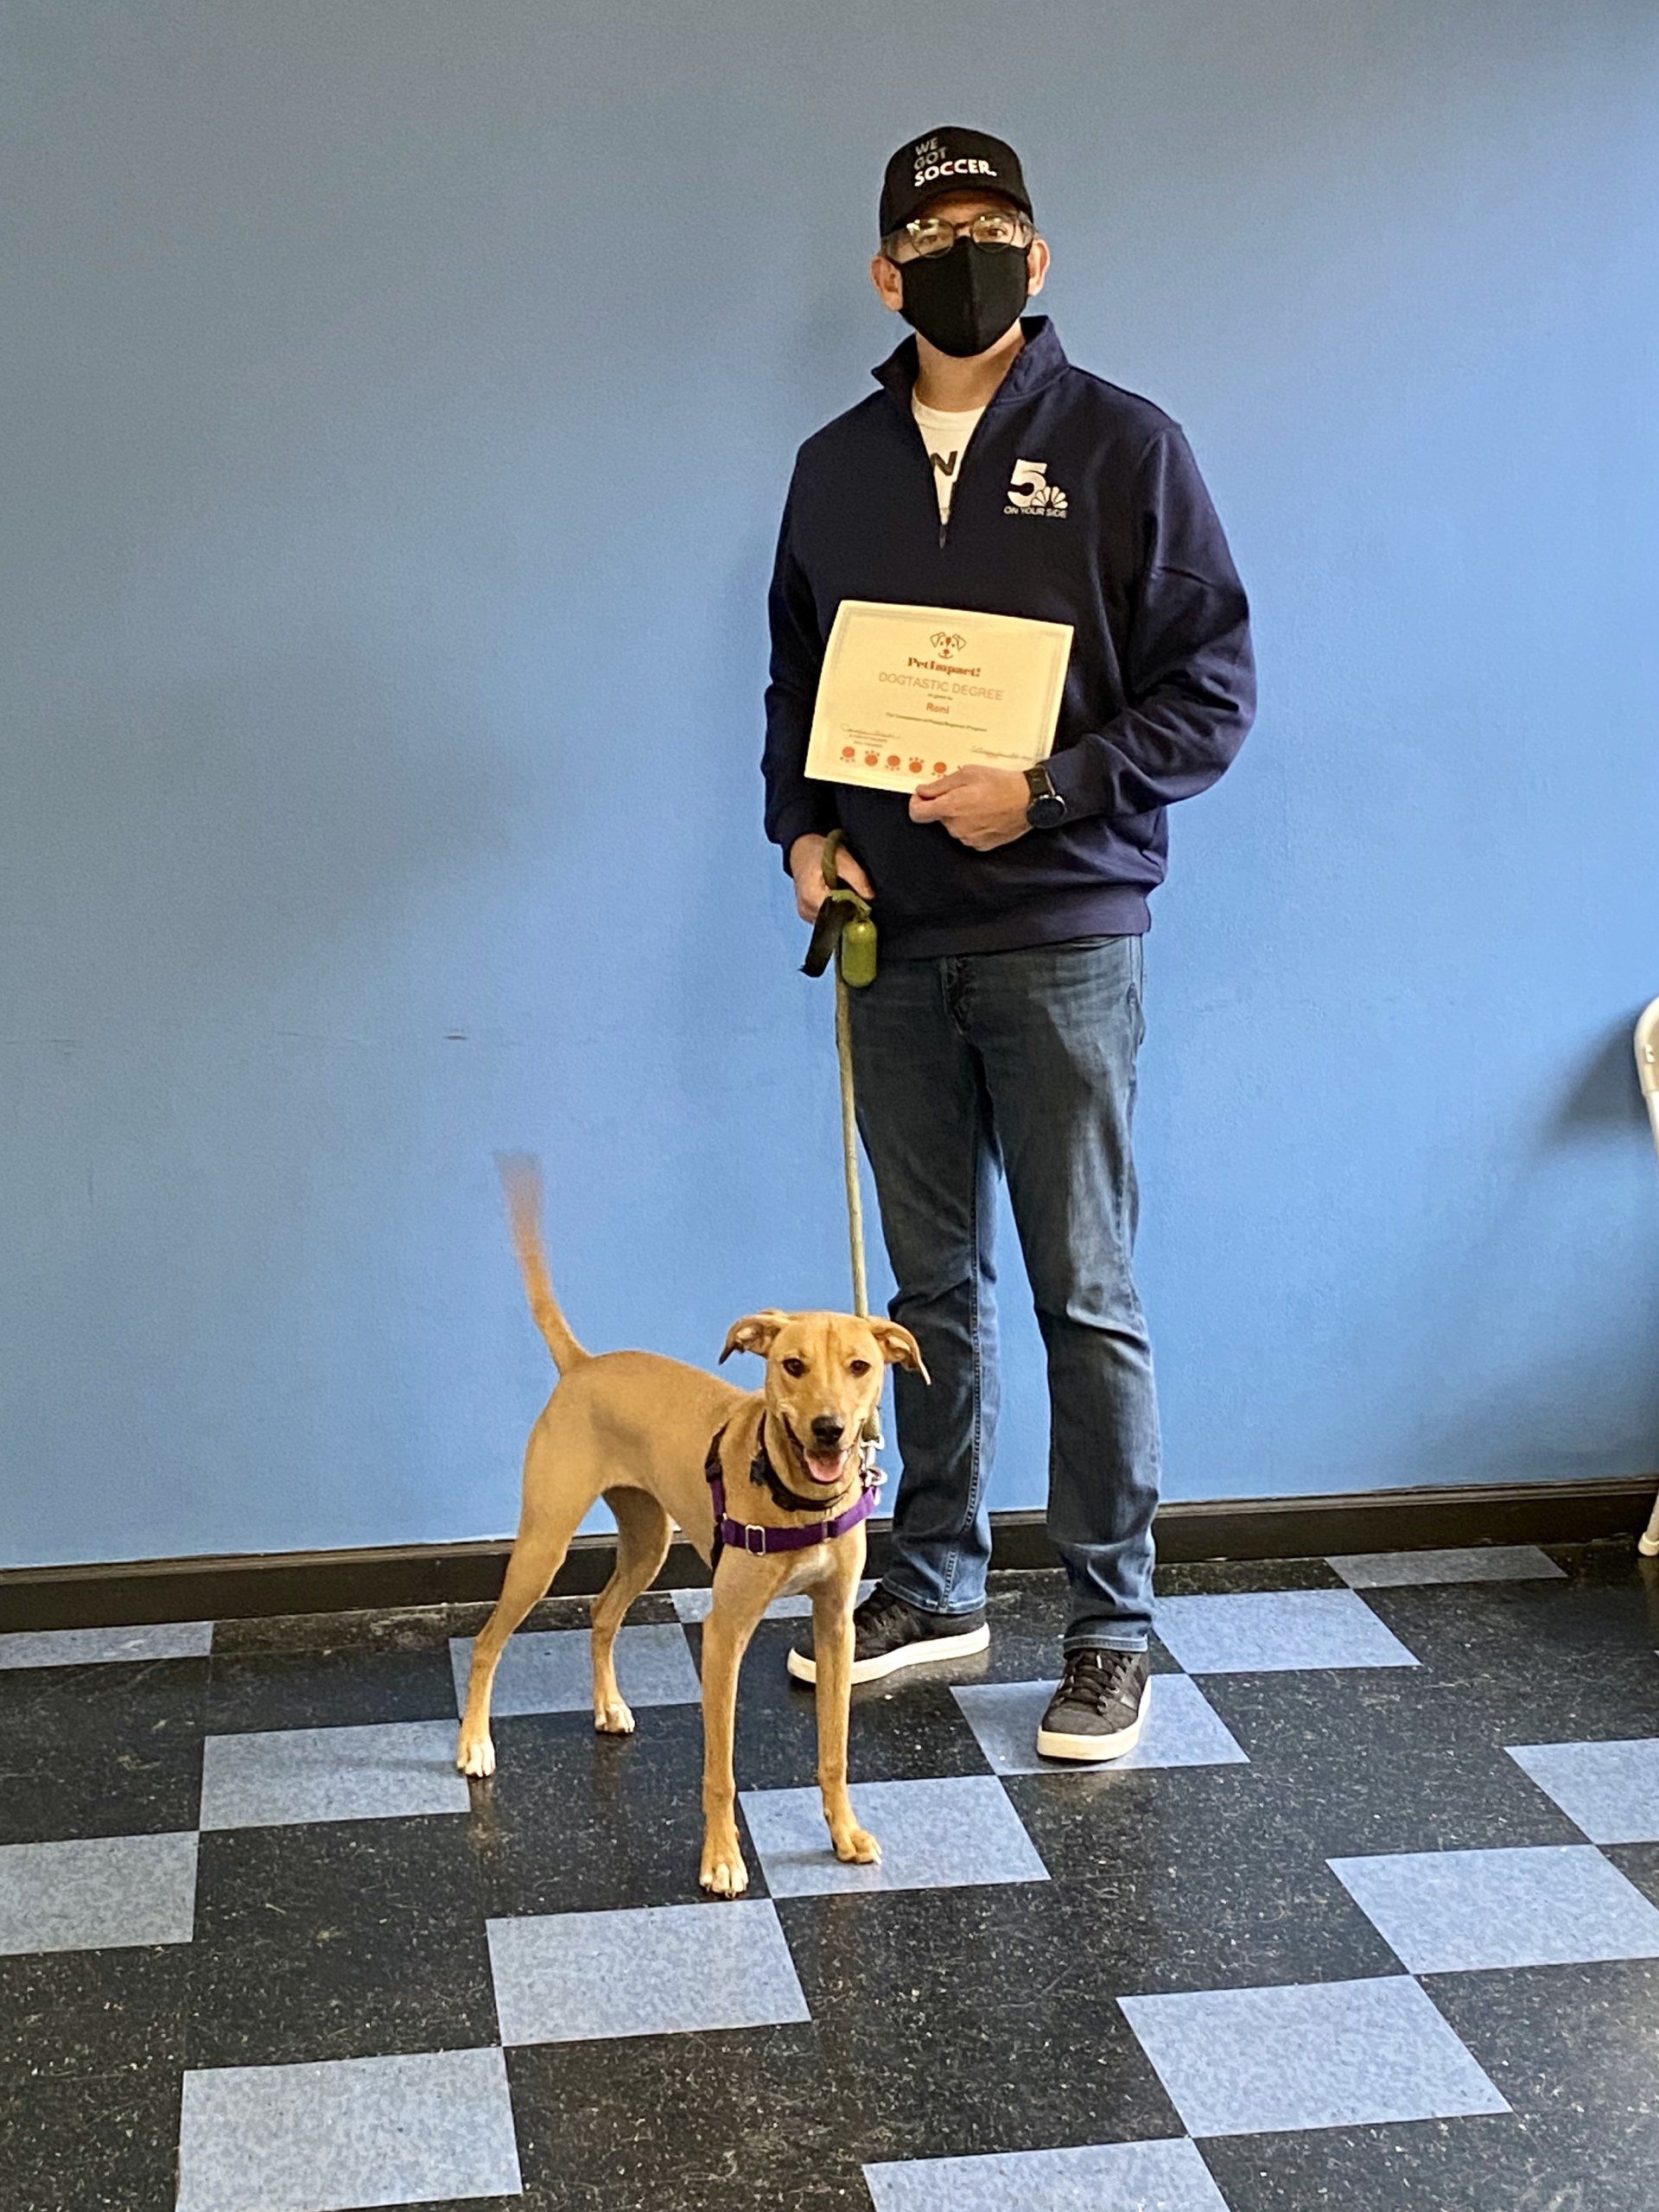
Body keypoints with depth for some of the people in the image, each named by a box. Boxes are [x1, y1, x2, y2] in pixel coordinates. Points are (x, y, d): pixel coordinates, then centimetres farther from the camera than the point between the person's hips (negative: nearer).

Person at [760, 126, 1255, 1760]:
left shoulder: (1121, 446, -3)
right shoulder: (836, 466, 11)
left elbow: (1214, 690, -5)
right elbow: (796, 677, 20)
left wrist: (1048, 793, -17)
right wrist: (802, 827, 3)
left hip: (1061, 935, -4)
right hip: (892, 941, 4)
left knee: (1082, 1291, 0)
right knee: (932, 1284, 13)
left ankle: (1111, 1631, 11)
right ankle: (935, 1586, 27)